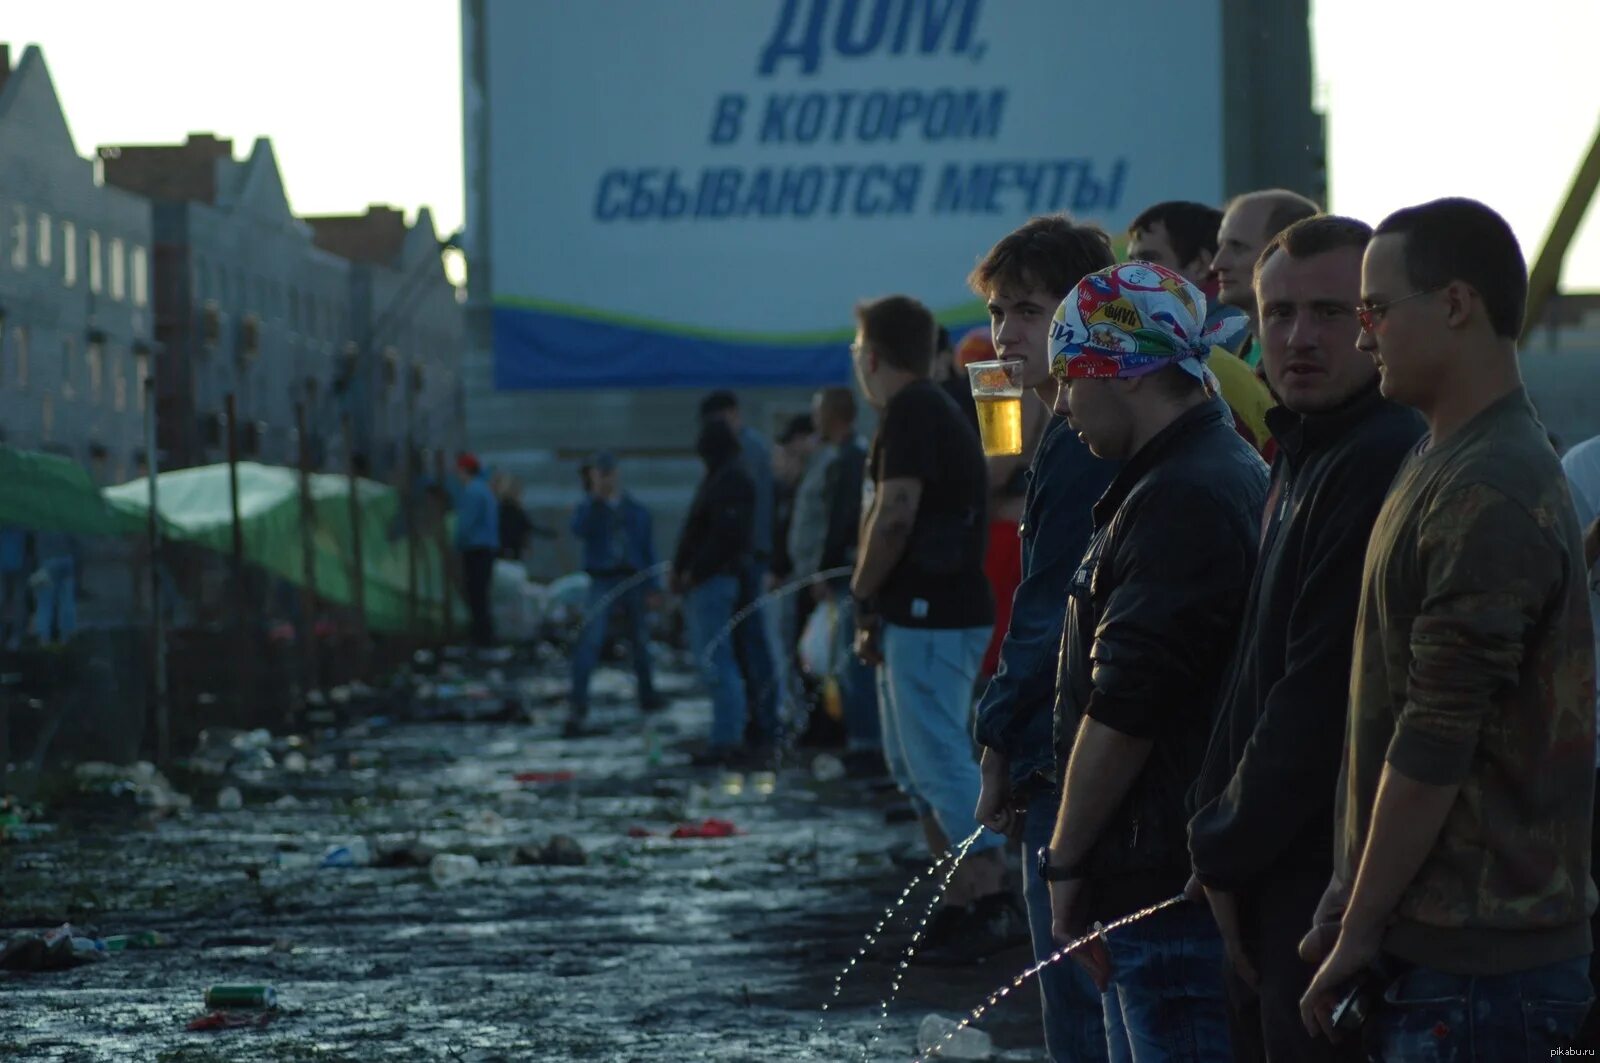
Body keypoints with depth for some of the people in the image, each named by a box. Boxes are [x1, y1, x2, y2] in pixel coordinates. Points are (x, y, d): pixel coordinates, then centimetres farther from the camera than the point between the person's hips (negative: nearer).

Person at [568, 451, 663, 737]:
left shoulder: (635, 510, 9)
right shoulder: (589, 508, 2)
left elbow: (648, 549, 10)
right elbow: (579, 529, -22)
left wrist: (653, 586, 5)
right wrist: (596, 499, -27)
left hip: (633, 582, 3)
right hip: (603, 582, -3)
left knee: (641, 641, 13)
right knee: (590, 640, -17)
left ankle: (647, 694, 33)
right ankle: (578, 706, -22)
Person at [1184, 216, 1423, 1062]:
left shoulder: (1382, 462, -18)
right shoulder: (1302, 457, 16)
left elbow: (1323, 694, -21)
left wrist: (1227, 853, -12)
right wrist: (1216, 827, 13)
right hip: (1274, 883, 10)